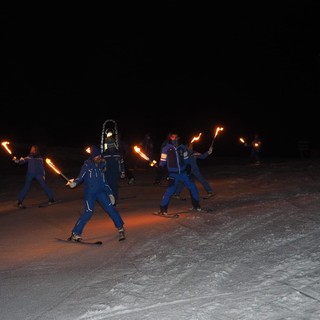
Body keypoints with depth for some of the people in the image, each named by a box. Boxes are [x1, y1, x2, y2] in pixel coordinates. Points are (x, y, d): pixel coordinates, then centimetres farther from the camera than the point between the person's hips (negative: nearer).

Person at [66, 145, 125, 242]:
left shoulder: (101, 165, 10)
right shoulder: (87, 165, -6)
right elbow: (81, 177, -12)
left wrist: (110, 193, 16)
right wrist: (74, 182, -33)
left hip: (101, 192, 5)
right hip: (90, 193, -5)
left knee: (110, 209, -5)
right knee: (88, 213, -13)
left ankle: (121, 229, 7)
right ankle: (75, 234, -4)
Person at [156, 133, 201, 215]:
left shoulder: (183, 147, 1)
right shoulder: (167, 149, -8)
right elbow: (162, 162, -3)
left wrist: (189, 168, 13)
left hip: (183, 172, 4)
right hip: (173, 174, -4)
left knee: (193, 187, 4)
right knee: (170, 190, -16)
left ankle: (196, 205, 22)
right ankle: (163, 209, -3)